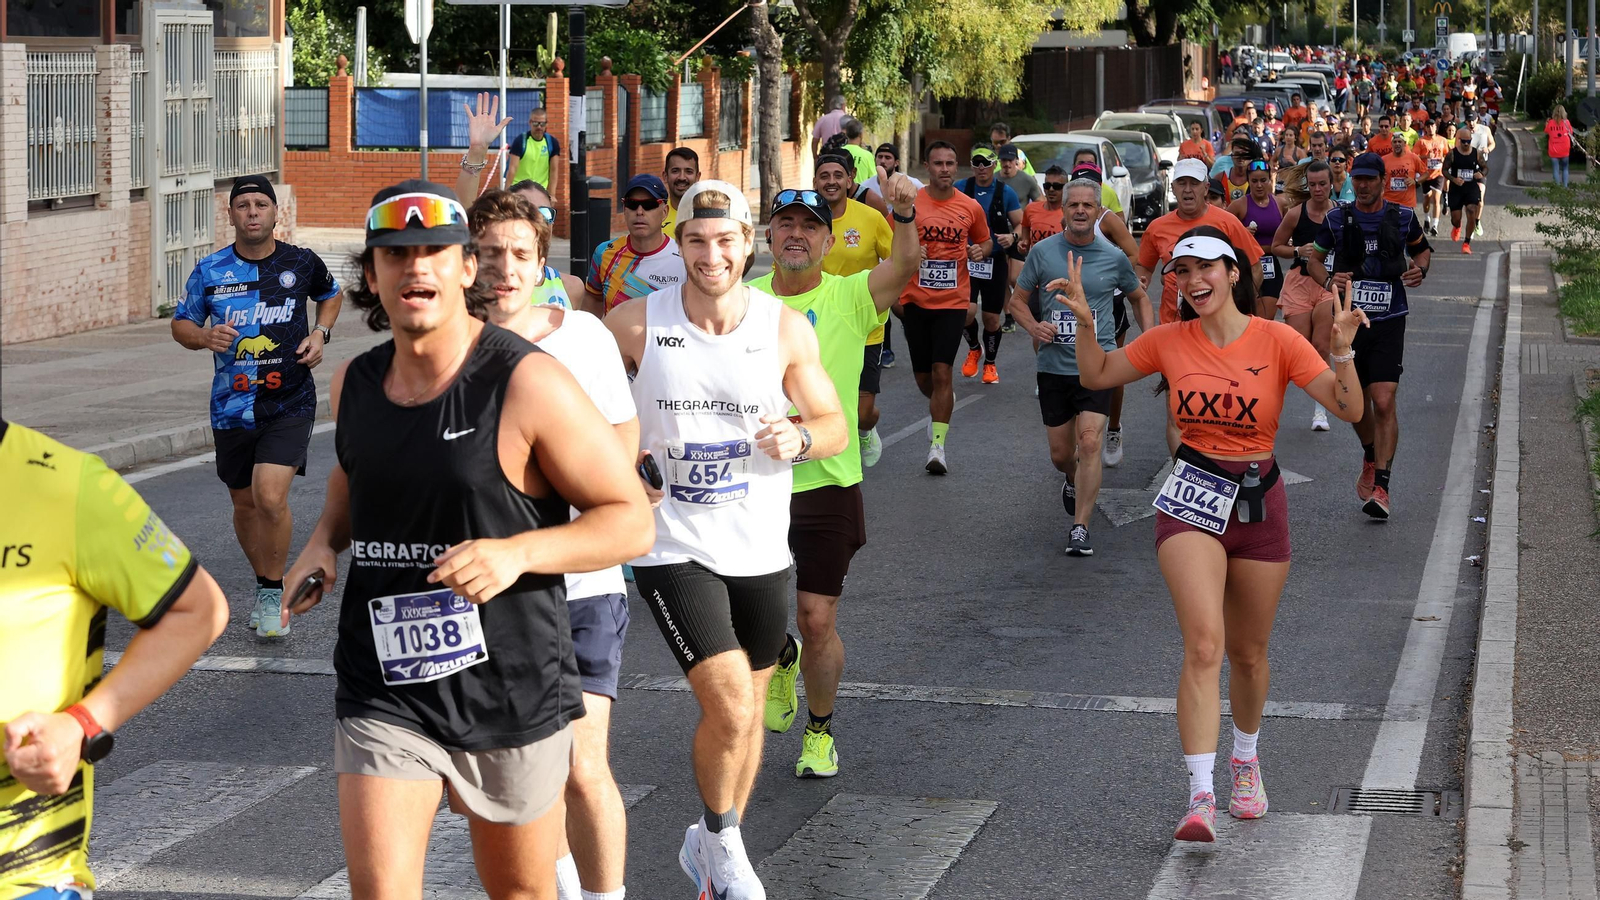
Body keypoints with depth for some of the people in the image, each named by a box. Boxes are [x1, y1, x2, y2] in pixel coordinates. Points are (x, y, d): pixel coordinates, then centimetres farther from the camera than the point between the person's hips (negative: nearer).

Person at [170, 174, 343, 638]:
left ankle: (273, 592, -1)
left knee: (271, 497, -19)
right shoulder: (209, 271, -1)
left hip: (290, 404, -3)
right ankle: (266, 586, 35)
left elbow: (331, 295, 20)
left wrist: (321, 333, 2)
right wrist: (203, 336, -13)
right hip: (232, 406, 3)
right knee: (245, 503, 13)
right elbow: (180, 323, 9)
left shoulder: (301, 263, -1)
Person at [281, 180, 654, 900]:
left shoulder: (529, 385, -14)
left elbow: (631, 521, -12)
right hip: (383, 696, 3)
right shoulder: (354, 384, 4)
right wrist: (324, 541, 5)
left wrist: (518, 552, -27)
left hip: (511, 693, -3)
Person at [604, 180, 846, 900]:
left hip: (761, 551, 3)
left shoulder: (787, 329, -4)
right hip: (673, 549, -3)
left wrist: (799, 437, -20)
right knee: (730, 705, -16)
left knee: (746, 709, 15)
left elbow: (837, 428, 3)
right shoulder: (635, 324, -9)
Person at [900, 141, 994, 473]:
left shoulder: (971, 208, 2)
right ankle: (942, 405, 45)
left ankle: (938, 445, -7)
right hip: (915, 299, 1)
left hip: (953, 301, -1)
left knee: (942, 372, -12)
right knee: (923, 376, 10)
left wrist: (981, 250, -4)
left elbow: (986, 241, 18)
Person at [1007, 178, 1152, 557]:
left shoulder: (1114, 257, 1)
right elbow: (1018, 300, 9)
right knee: (1061, 455, 10)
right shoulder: (1043, 252, 1)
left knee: (1090, 443, -18)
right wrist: (1034, 326, -11)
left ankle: (1080, 529, -13)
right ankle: (1074, 481, 46)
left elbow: (1139, 298, 18)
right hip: (1053, 366, 2)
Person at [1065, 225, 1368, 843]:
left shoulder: (1276, 340, -8)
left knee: (1248, 653, 14)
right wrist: (1085, 322, -4)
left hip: (1259, 502, 0)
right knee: (1204, 645, -18)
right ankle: (1200, 798, -22)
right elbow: (1095, 377, 11)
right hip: (1193, 498, 0)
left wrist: (1342, 352, -27)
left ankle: (1246, 760, 43)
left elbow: (1350, 410, -11)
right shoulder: (1169, 341, -1)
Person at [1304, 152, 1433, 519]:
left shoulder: (1403, 217, 1)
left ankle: (1380, 488, -13)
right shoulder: (1337, 219, 2)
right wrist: (1328, 281, -9)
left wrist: (1420, 270, -5)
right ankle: (1370, 459, 42)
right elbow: (1314, 258, 12)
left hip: (1389, 322, -2)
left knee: (1384, 403, -14)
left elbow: (1421, 250, 18)